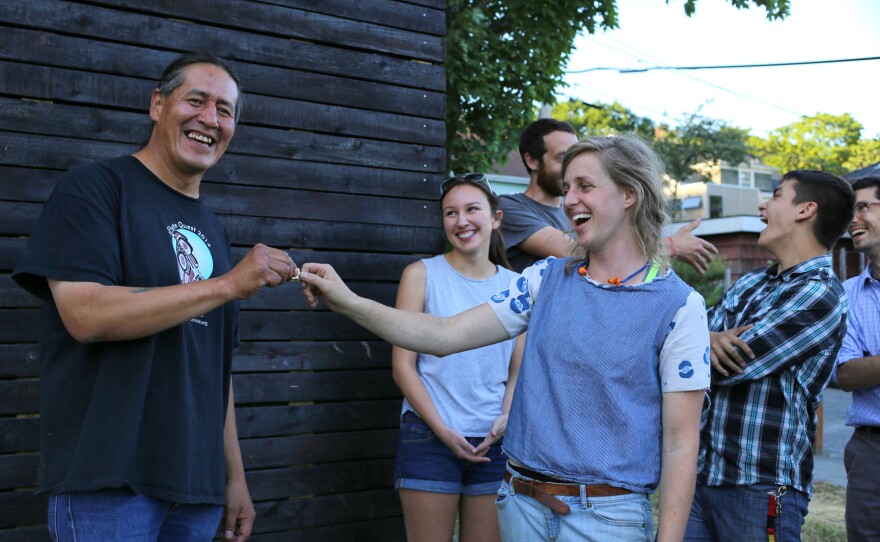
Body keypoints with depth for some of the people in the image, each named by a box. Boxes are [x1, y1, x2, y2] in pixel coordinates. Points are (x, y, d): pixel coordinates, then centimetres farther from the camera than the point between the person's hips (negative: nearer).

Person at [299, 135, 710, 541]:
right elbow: (445, 335, 0)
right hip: (521, 506, 4)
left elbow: (681, 444, -9)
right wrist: (348, 302, -9)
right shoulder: (546, 279, 4)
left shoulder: (679, 306, -8)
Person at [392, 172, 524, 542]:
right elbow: (403, 365, -4)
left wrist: (505, 419, -6)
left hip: (493, 442, 3)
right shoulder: (421, 274, -1)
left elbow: (518, 369, 11)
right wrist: (442, 429, -11)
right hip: (430, 438, -3)